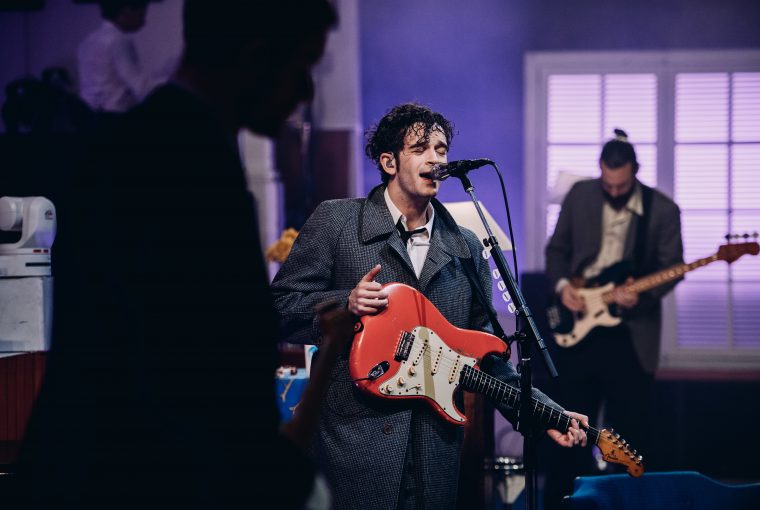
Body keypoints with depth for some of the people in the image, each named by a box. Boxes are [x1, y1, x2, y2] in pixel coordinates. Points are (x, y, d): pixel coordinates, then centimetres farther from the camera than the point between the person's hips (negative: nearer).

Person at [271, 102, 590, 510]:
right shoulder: (336, 220, 1)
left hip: (436, 442, 4)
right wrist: (346, 304, -17)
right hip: (355, 439, -4)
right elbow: (279, 306, 0)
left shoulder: (466, 247, 13)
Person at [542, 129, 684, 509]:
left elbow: (672, 267, -3)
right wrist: (562, 285, -8)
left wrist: (642, 293, -20)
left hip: (632, 330, -2)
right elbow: (557, 248, 10)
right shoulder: (580, 195, 1)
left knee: (629, 424, 2)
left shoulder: (662, 210, -6)